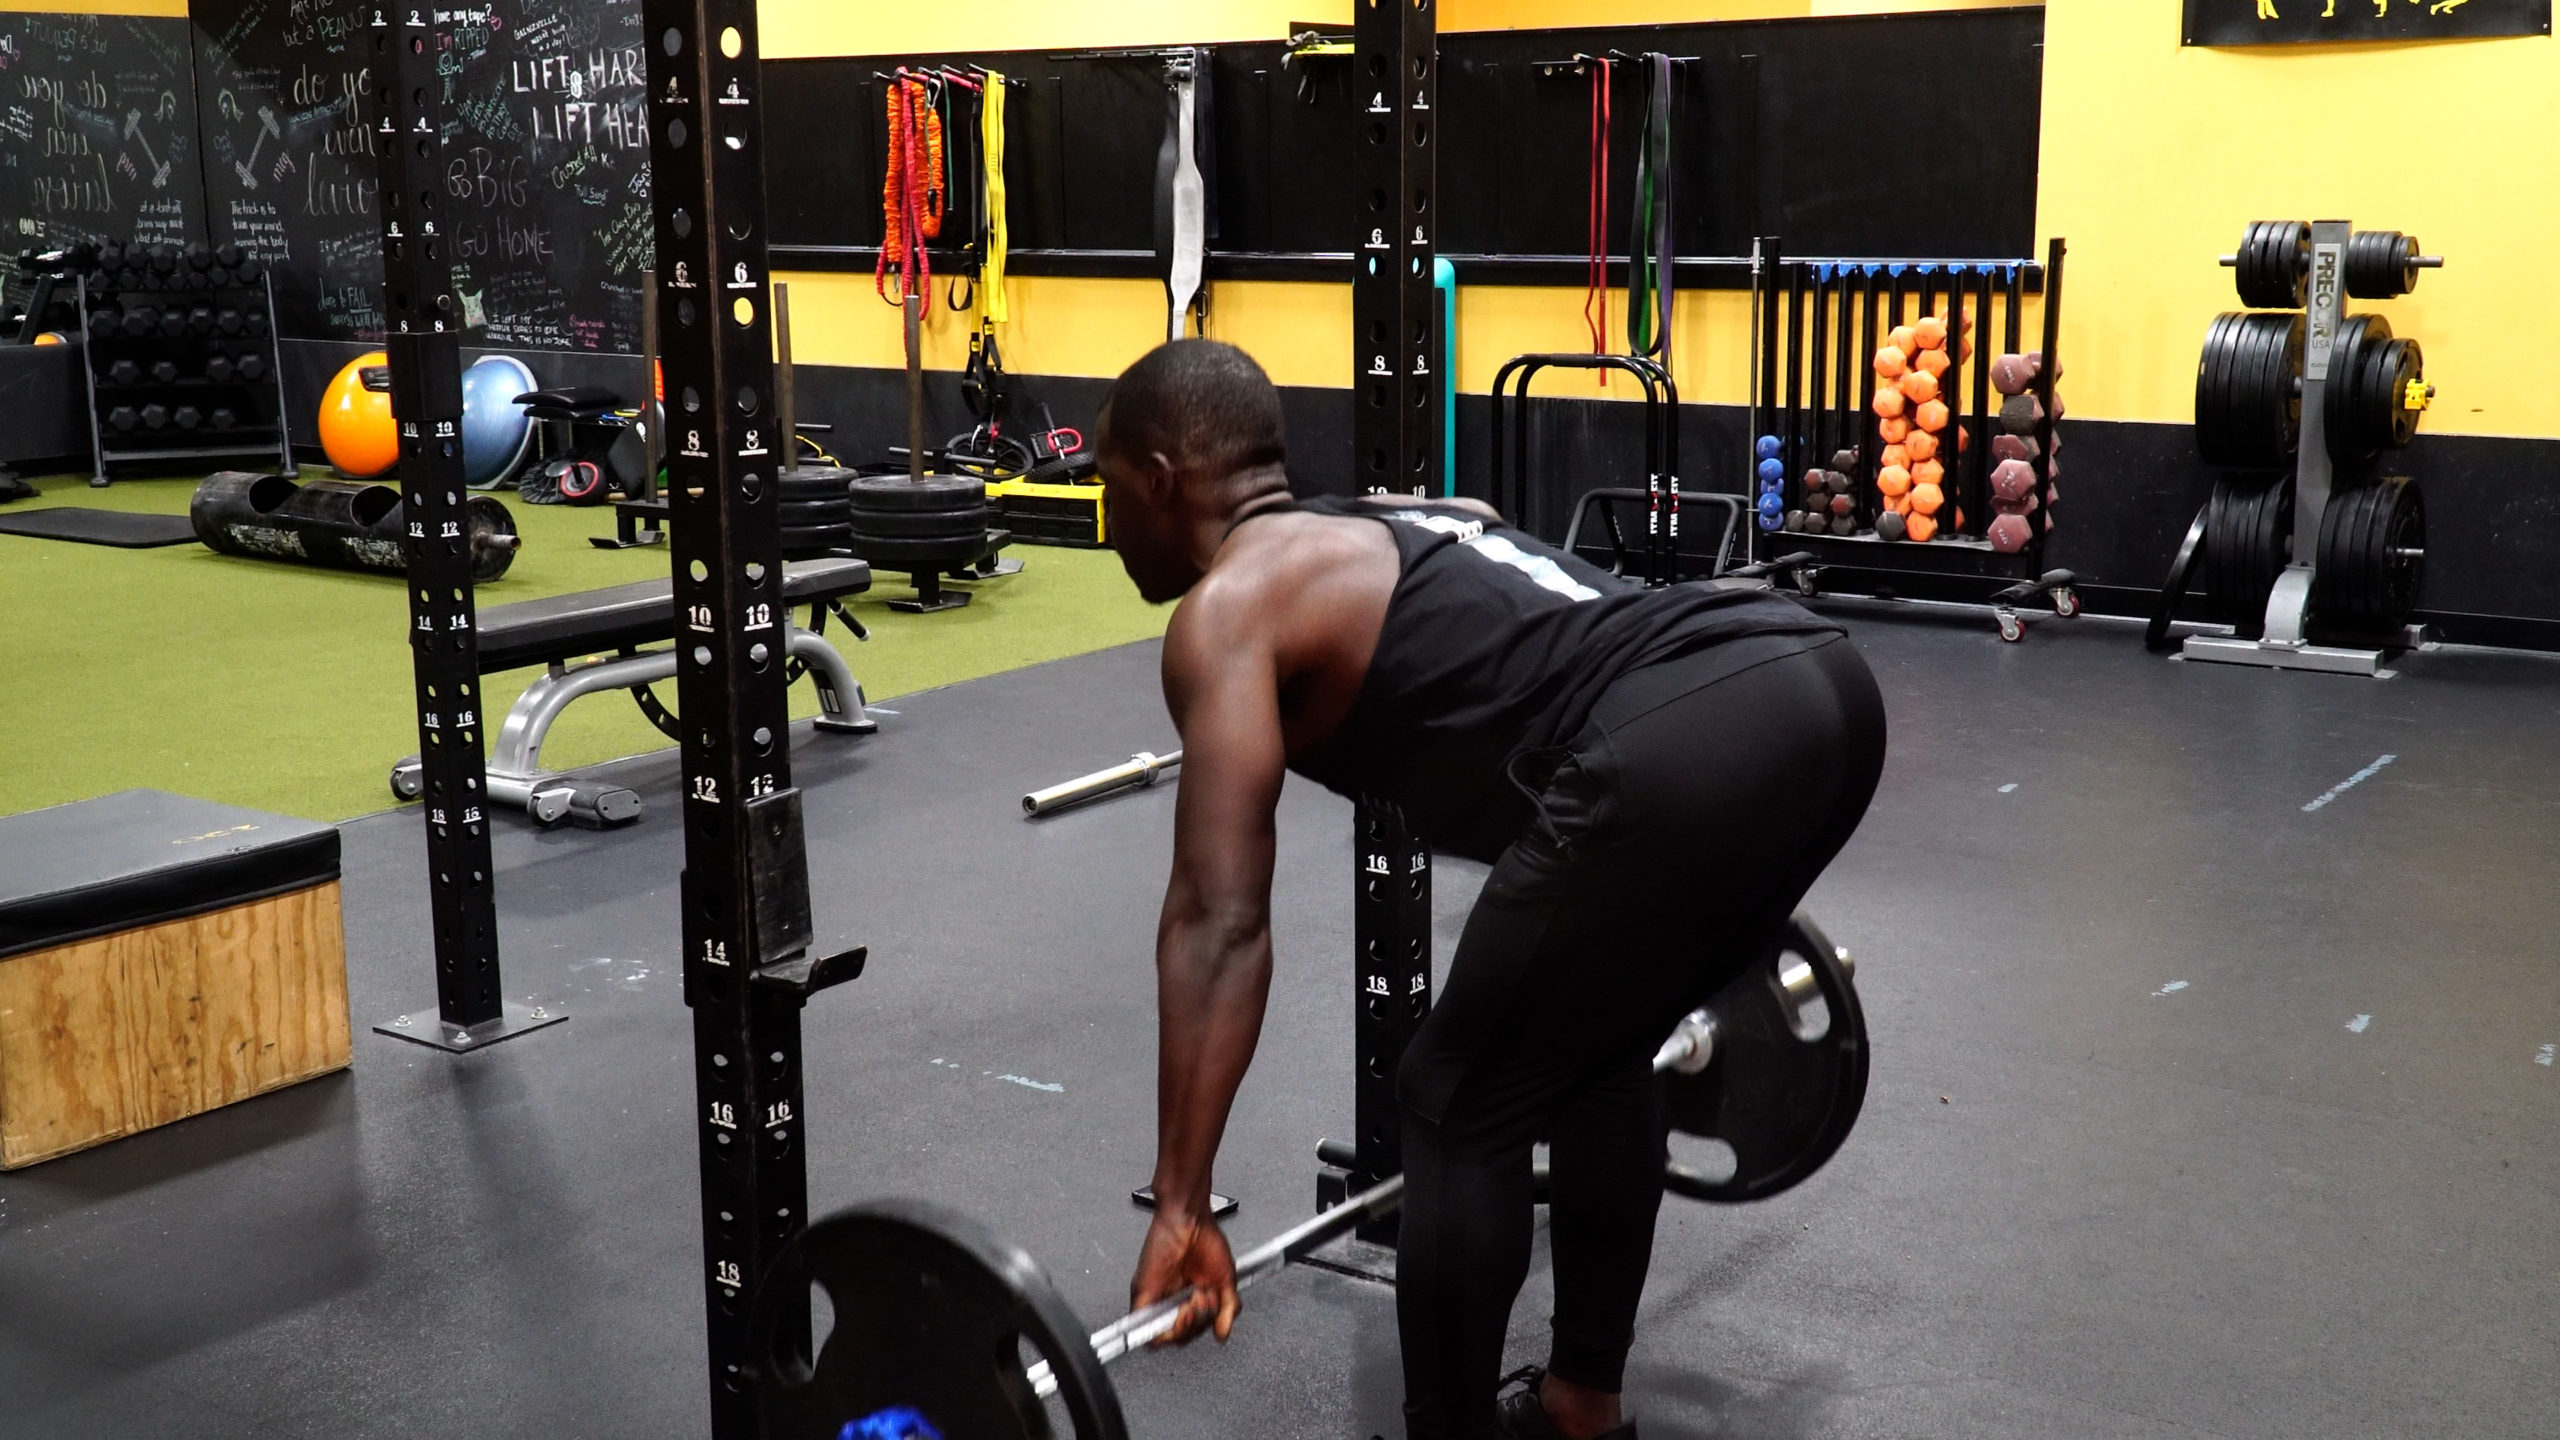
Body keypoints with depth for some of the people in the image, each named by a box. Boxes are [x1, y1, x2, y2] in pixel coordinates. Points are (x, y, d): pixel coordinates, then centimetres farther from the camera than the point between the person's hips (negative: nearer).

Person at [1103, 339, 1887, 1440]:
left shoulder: (1227, 608, 8)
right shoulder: (1404, 524, 33)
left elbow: (1220, 920, -2)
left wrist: (1179, 1210, -1)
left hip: (1693, 753, -10)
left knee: (1460, 1115, 8)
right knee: (1598, 1051, 28)